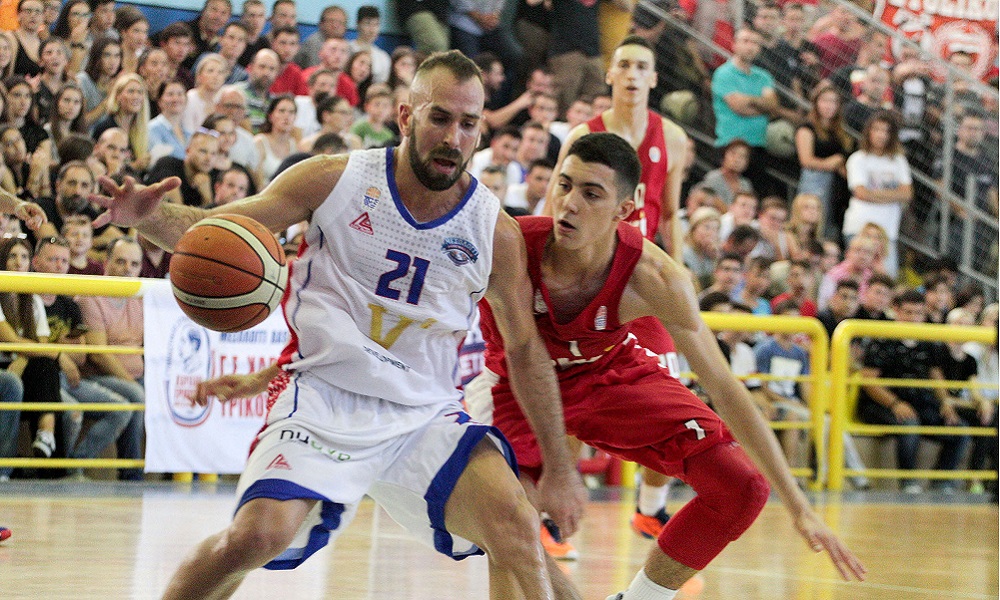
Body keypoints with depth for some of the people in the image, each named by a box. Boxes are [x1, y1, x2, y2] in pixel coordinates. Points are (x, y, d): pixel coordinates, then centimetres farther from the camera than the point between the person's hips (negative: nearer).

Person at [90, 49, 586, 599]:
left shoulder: (495, 233, -2)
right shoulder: (335, 179, -5)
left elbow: (526, 349, 9)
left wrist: (558, 468, 9)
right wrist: (148, 215, -25)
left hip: (423, 414, 2)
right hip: (323, 399, -2)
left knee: (515, 525, -20)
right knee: (256, 537, -23)